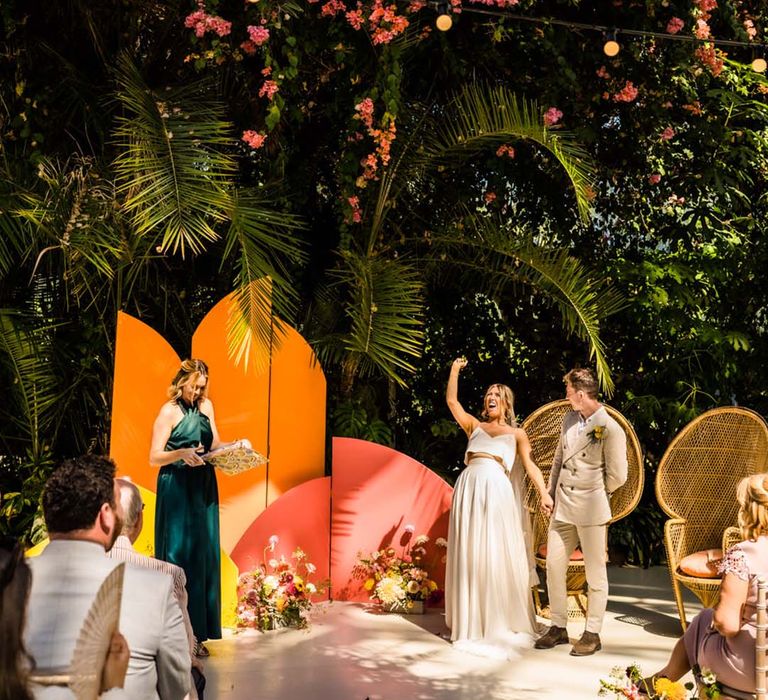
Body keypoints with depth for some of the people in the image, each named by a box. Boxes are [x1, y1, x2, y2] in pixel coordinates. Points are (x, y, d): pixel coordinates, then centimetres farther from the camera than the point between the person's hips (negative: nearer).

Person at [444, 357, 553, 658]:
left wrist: (544, 493, -10)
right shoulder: (474, 426, 20)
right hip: (469, 489, 3)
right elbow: (451, 400, 14)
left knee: (497, 557, -3)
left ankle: (501, 624, 8)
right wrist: (455, 370, 12)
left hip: (496, 490, -2)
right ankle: (472, 623, 13)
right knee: (469, 556, 3)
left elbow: (530, 465, 3)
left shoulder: (516, 433, 14)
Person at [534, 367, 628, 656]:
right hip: (562, 507, 7)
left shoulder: (610, 429, -13)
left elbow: (617, 476, -10)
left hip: (590, 510, -7)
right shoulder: (569, 419, 9)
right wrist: (551, 493, 13)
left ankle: (592, 634, 17)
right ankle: (558, 627, 23)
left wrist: (592, 493, 3)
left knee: (595, 573, 5)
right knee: (553, 565, 9)